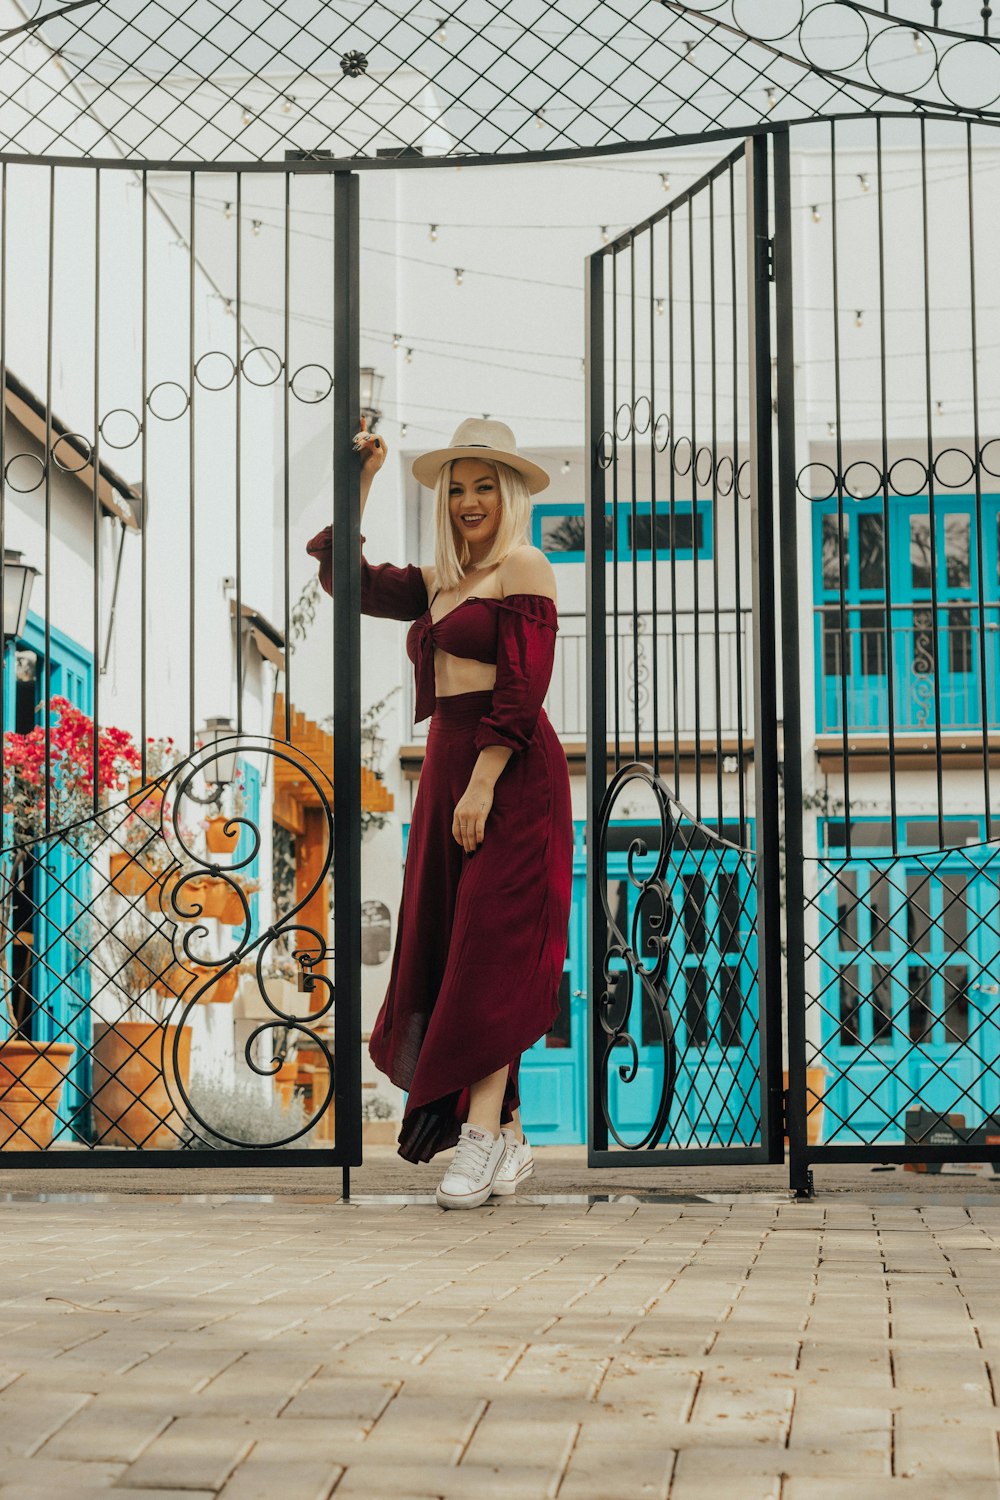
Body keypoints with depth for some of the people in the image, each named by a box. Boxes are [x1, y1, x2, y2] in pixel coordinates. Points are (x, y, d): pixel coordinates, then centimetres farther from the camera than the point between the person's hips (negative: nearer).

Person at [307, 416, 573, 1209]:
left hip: (511, 771, -8)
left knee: (493, 943, -13)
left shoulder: (525, 570, -5)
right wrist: (359, 482, 17)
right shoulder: (438, 582, 18)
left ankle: (482, 1136, -16)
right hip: (447, 762, 8)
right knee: (444, 947, 5)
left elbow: (522, 691, -13)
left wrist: (483, 785, -20)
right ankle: (509, 1138, 11)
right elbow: (347, 576, 23)